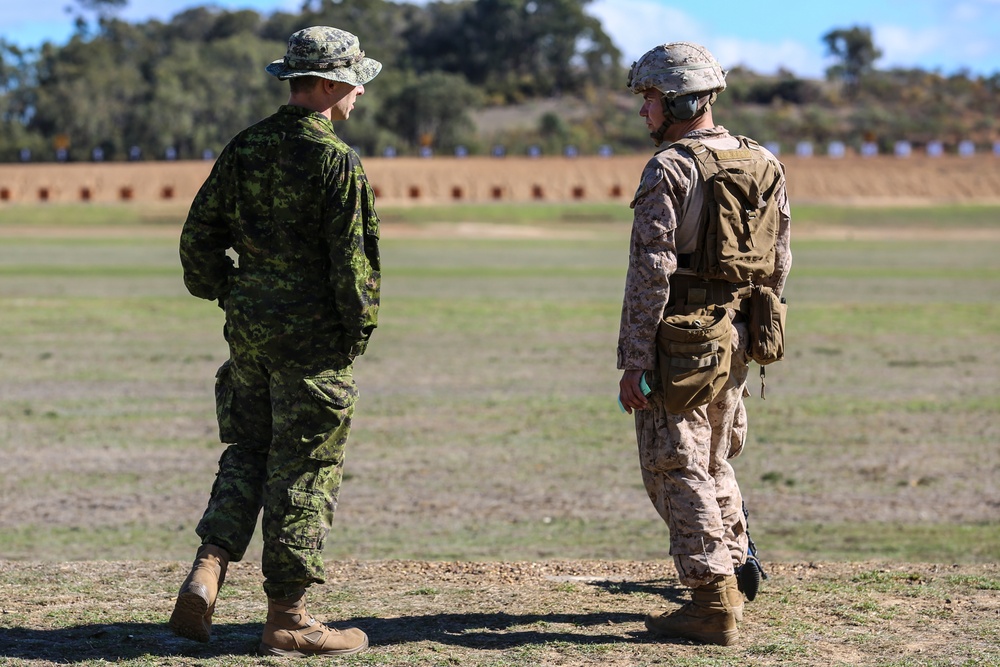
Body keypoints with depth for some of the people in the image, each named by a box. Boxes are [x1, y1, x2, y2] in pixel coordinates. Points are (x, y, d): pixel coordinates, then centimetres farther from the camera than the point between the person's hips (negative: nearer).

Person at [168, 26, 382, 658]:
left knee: (247, 453, 18)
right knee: (304, 471, 1)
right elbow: (353, 258, -16)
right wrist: (360, 329, -3)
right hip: (314, 341, -6)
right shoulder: (336, 161, -14)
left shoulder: (243, 148, 6)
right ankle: (288, 618, 7)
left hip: (249, 328, 6)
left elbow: (199, 238, 9)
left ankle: (208, 571, 0)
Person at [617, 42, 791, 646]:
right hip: (735, 336, 8)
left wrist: (635, 362, -17)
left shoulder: (668, 171, -15)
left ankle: (713, 606, 0)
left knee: (678, 470, 0)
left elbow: (652, 273, -19)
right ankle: (732, 585, 25)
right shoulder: (762, 165, 8)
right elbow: (779, 262, 12)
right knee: (714, 461, 21)